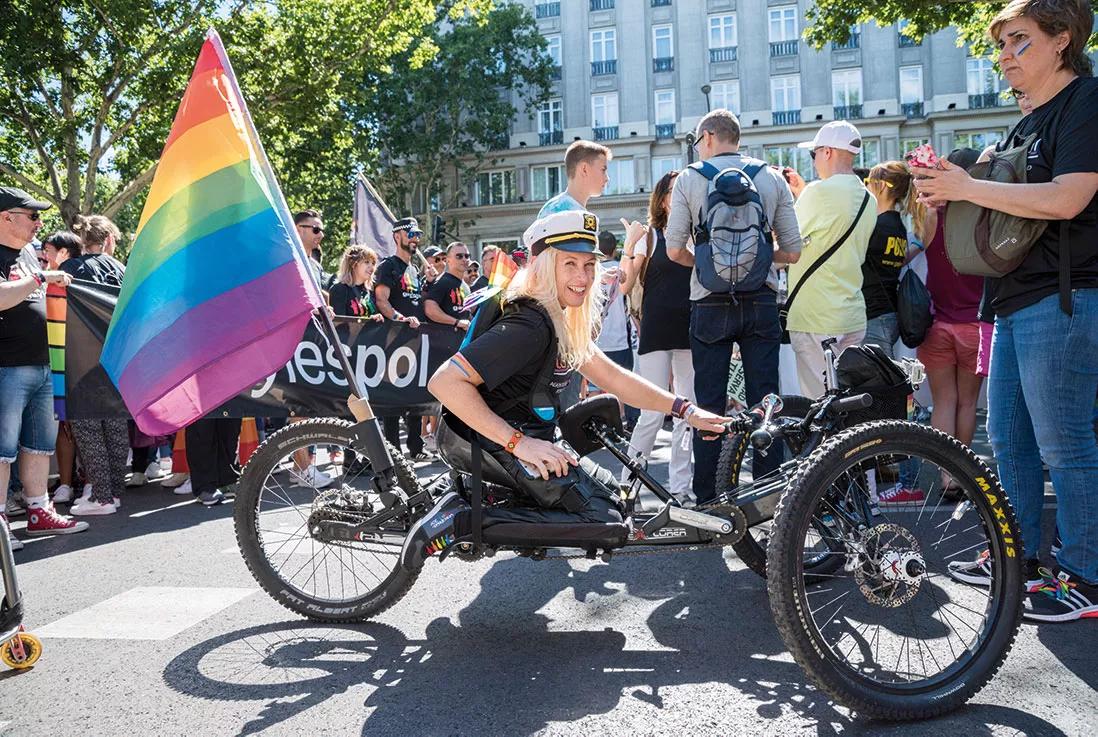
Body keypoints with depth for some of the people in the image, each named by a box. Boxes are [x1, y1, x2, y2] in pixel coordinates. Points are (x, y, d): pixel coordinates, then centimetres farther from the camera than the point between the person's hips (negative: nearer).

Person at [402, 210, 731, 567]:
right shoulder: (529, 326, -24)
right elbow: (445, 381, -31)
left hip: (531, 439, 10)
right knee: (605, 522, -13)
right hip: (499, 445, -10)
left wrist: (685, 410, 0)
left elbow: (613, 377, 7)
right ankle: (461, 521, -15)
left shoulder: (561, 320, 7)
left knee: (607, 491, 21)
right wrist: (518, 442, -30)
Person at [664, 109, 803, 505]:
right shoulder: (772, 178, 6)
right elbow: (792, 252, 3)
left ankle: (705, 499, 9)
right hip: (761, 302, 2)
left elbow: (675, 251, -3)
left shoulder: (689, 179, 0)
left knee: (709, 406, 5)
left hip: (710, 305, -1)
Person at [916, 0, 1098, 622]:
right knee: (1006, 435, 13)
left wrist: (968, 186, -15)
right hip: (1017, 299, 10)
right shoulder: (1027, 123, 21)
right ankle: (1019, 556, 25)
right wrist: (952, 191, 7)